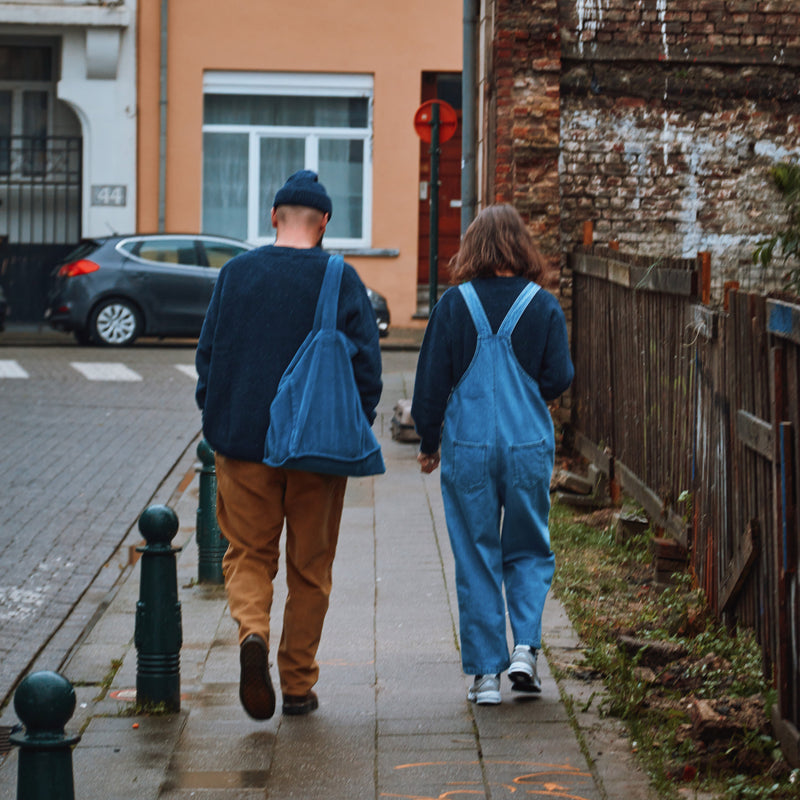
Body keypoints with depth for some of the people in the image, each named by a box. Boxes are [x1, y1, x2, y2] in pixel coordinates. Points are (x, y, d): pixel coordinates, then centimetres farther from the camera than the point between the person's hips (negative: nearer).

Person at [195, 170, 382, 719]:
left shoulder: (236, 273, 1)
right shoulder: (341, 280, -5)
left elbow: (208, 353, 5)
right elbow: (367, 362, -6)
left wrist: (216, 422, 14)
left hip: (244, 442, 1)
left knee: (248, 554, 10)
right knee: (310, 566, 10)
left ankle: (253, 632, -19)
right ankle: (298, 683, 14)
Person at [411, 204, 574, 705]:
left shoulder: (454, 305, -2)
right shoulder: (544, 306, -2)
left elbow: (432, 379, 0)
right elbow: (559, 379, -3)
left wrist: (428, 442, 11)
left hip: (468, 448, 0)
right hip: (529, 447, 0)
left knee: (476, 558, 7)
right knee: (528, 550, 16)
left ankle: (486, 672, 7)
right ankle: (526, 646, -2)